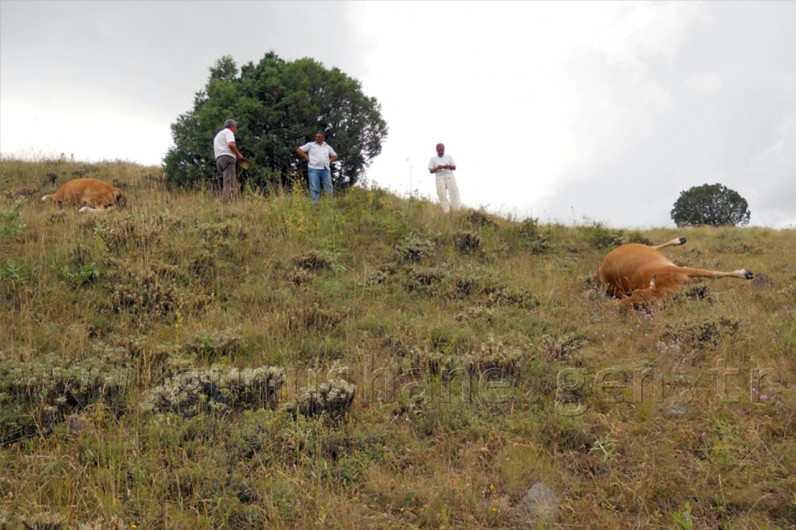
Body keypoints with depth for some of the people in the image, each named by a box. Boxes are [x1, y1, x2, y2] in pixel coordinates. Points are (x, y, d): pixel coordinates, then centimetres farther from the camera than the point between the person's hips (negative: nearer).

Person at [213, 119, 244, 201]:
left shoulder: (219, 134, 34)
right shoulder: (228, 131, 5)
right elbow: (231, 144, -15)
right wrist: (238, 154, -2)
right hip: (227, 157, -9)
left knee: (235, 184, 4)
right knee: (229, 184, -18)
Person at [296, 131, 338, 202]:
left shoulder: (327, 147, 18)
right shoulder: (310, 145, 10)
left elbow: (335, 156, 26)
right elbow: (298, 149, 8)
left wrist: (329, 161, 8)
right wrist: (307, 158, 1)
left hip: (326, 170, 3)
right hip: (314, 169, -3)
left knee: (328, 188, 0)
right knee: (314, 189, -7)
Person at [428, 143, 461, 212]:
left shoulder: (449, 157, 13)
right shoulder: (433, 159, 11)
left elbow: (454, 167, 11)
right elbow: (430, 171, 7)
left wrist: (449, 166, -11)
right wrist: (437, 168, -12)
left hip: (450, 177, 1)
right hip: (440, 178, 0)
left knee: (454, 193, -11)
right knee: (442, 195, -13)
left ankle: (457, 210, -11)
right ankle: (446, 211, -14)